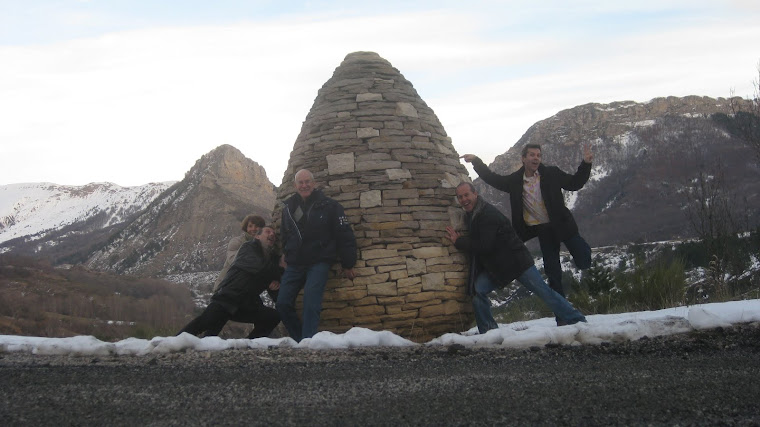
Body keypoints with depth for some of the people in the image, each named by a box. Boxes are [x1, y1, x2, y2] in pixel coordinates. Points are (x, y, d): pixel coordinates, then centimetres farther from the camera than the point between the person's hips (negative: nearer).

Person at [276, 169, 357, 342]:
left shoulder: (329, 206, -4)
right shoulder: (288, 207, 10)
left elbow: (345, 236, -2)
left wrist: (347, 265, -2)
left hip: (318, 263, -5)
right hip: (294, 265, 5)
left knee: (311, 305, -21)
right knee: (282, 305, -2)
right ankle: (299, 340, 10)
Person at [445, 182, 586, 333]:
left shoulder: (489, 213, -21)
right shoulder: (469, 216, 8)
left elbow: (485, 245, -28)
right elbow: (475, 242, 20)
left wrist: (459, 241, -19)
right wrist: (459, 240, 2)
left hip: (516, 261, -8)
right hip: (494, 267, 8)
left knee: (543, 291, -7)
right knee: (477, 289, -14)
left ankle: (576, 321, 5)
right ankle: (488, 331, -5)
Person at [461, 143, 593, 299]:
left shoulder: (551, 173, -6)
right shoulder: (515, 180, 1)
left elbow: (574, 183, -2)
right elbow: (493, 178, 8)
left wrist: (585, 163, -15)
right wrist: (476, 161, 0)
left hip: (562, 225, -2)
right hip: (544, 231, 2)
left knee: (584, 262, -5)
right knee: (552, 271, 9)